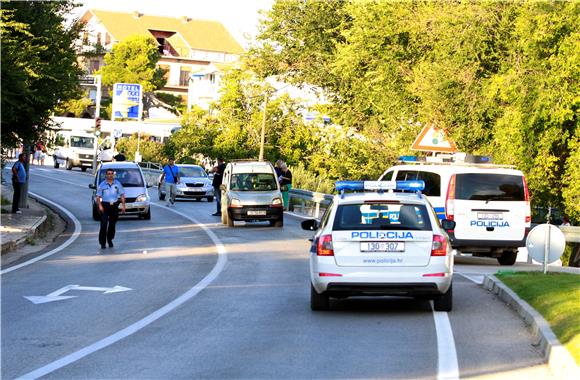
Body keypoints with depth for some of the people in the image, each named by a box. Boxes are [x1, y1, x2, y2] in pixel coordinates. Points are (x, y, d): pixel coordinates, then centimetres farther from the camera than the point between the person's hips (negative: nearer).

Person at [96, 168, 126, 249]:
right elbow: (98, 196, -2)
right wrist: (100, 205, -15)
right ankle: (102, 242, -7)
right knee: (104, 225, -10)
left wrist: (123, 205, 0)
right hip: (105, 205, -3)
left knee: (112, 224, 11)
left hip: (114, 206, 3)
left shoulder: (117, 184, 7)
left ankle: (110, 239, 30)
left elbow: (122, 195, 9)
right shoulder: (102, 185, 1)